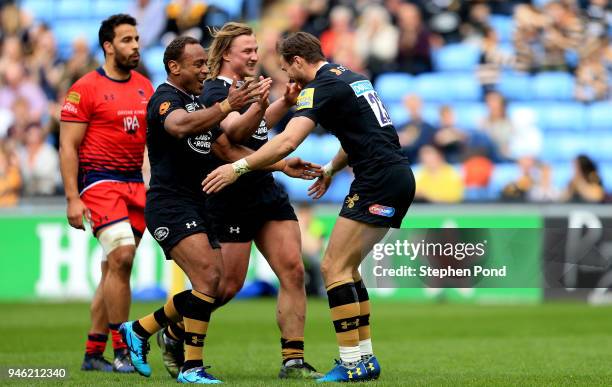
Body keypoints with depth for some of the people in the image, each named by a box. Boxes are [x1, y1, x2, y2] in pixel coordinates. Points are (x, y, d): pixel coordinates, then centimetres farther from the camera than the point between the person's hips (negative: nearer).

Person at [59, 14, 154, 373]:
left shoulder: (144, 87, 13)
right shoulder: (86, 89, -6)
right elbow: (68, 146, -7)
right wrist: (73, 198, -13)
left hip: (135, 183, 6)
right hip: (99, 180, -6)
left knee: (114, 270, 7)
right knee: (121, 257, -19)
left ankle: (93, 353, 13)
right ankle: (121, 352, -14)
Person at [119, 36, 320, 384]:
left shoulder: (199, 104, 18)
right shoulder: (165, 99, -10)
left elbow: (228, 149, 20)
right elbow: (179, 126, -34)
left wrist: (281, 165, 11)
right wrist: (227, 106, -46)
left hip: (197, 207, 9)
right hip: (170, 205, -9)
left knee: (217, 289, 7)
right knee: (209, 279, -20)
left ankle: (139, 330, 21)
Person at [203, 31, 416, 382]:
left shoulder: (321, 87, -9)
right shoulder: (350, 77, 19)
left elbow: (287, 142, -22)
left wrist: (238, 167, -18)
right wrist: (330, 170, 37)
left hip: (380, 181, -9)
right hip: (397, 177, 9)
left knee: (334, 267, -7)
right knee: (346, 267, 14)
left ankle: (353, 363, -11)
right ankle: (365, 357, 13)